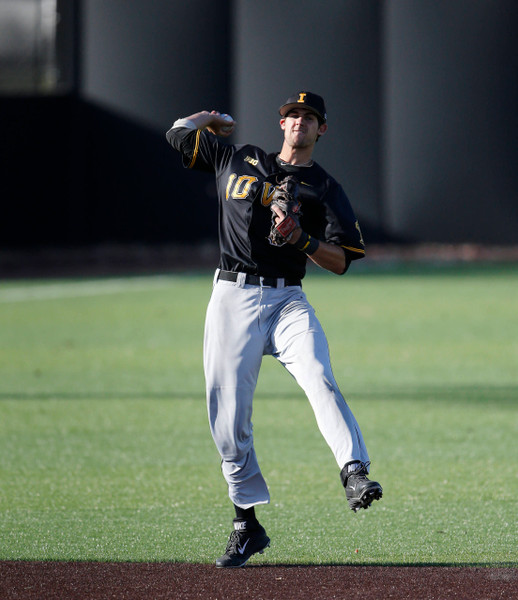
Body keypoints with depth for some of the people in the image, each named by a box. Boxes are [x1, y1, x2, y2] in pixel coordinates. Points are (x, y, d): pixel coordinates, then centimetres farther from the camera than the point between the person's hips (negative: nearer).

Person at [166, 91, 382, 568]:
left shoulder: (325, 190, 11)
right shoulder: (237, 159, 16)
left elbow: (340, 262, 3)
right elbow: (179, 132, 20)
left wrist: (302, 239, -12)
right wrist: (213, 119, 36)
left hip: (288, 301, -1)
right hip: (232, 299, 1)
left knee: (320, 380, -29)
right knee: (228, 419, -3)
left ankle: (356, 474, -42)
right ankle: (247, 526, 6)